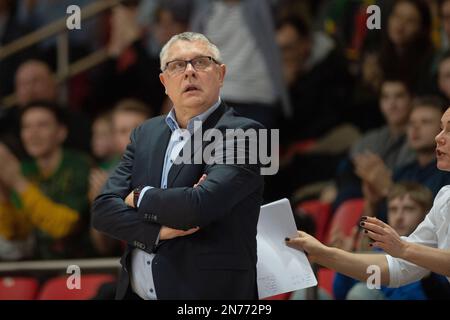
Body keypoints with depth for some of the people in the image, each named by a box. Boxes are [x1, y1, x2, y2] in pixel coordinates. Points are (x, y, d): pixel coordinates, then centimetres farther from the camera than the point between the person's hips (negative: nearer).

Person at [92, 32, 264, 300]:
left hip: (208, 292, -5)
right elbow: (104, 209, 1)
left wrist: (140, 198, -6)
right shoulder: (146, 134, 10)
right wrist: (159, 230, -16)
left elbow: (200, 205, -23)